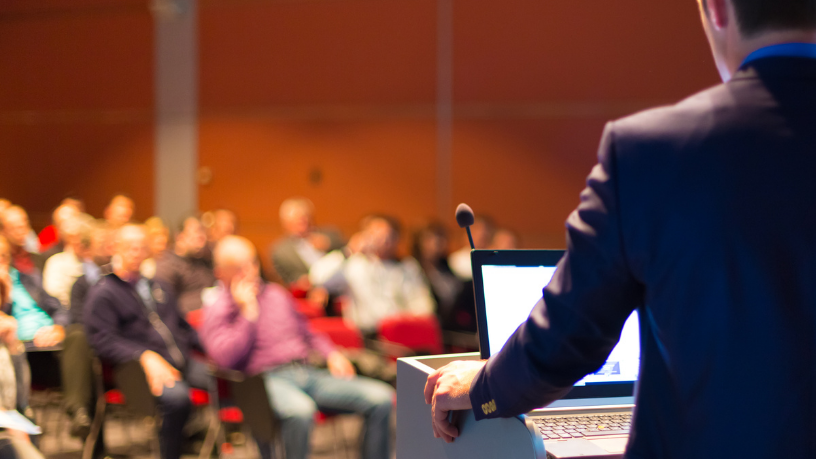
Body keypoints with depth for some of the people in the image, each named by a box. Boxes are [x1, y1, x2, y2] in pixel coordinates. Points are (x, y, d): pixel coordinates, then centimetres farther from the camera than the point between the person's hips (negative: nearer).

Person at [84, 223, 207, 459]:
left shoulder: (158, 287, 25)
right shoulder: (103, 292, 4)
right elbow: (103, 340, -9)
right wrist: (145, 356, -22)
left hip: (181, 362, 6)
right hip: (137, 366, -6)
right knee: (176, 395, -37)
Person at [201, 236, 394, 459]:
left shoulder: (277, 294, 24)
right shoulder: (216, 312, 7)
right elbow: (225, 358, -11)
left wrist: (331, 354, 13)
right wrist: (248, 312, -7)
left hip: (308, 372, 6)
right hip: (268, 379, -6)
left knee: (381, 397, -15)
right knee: (299, 410, -43)